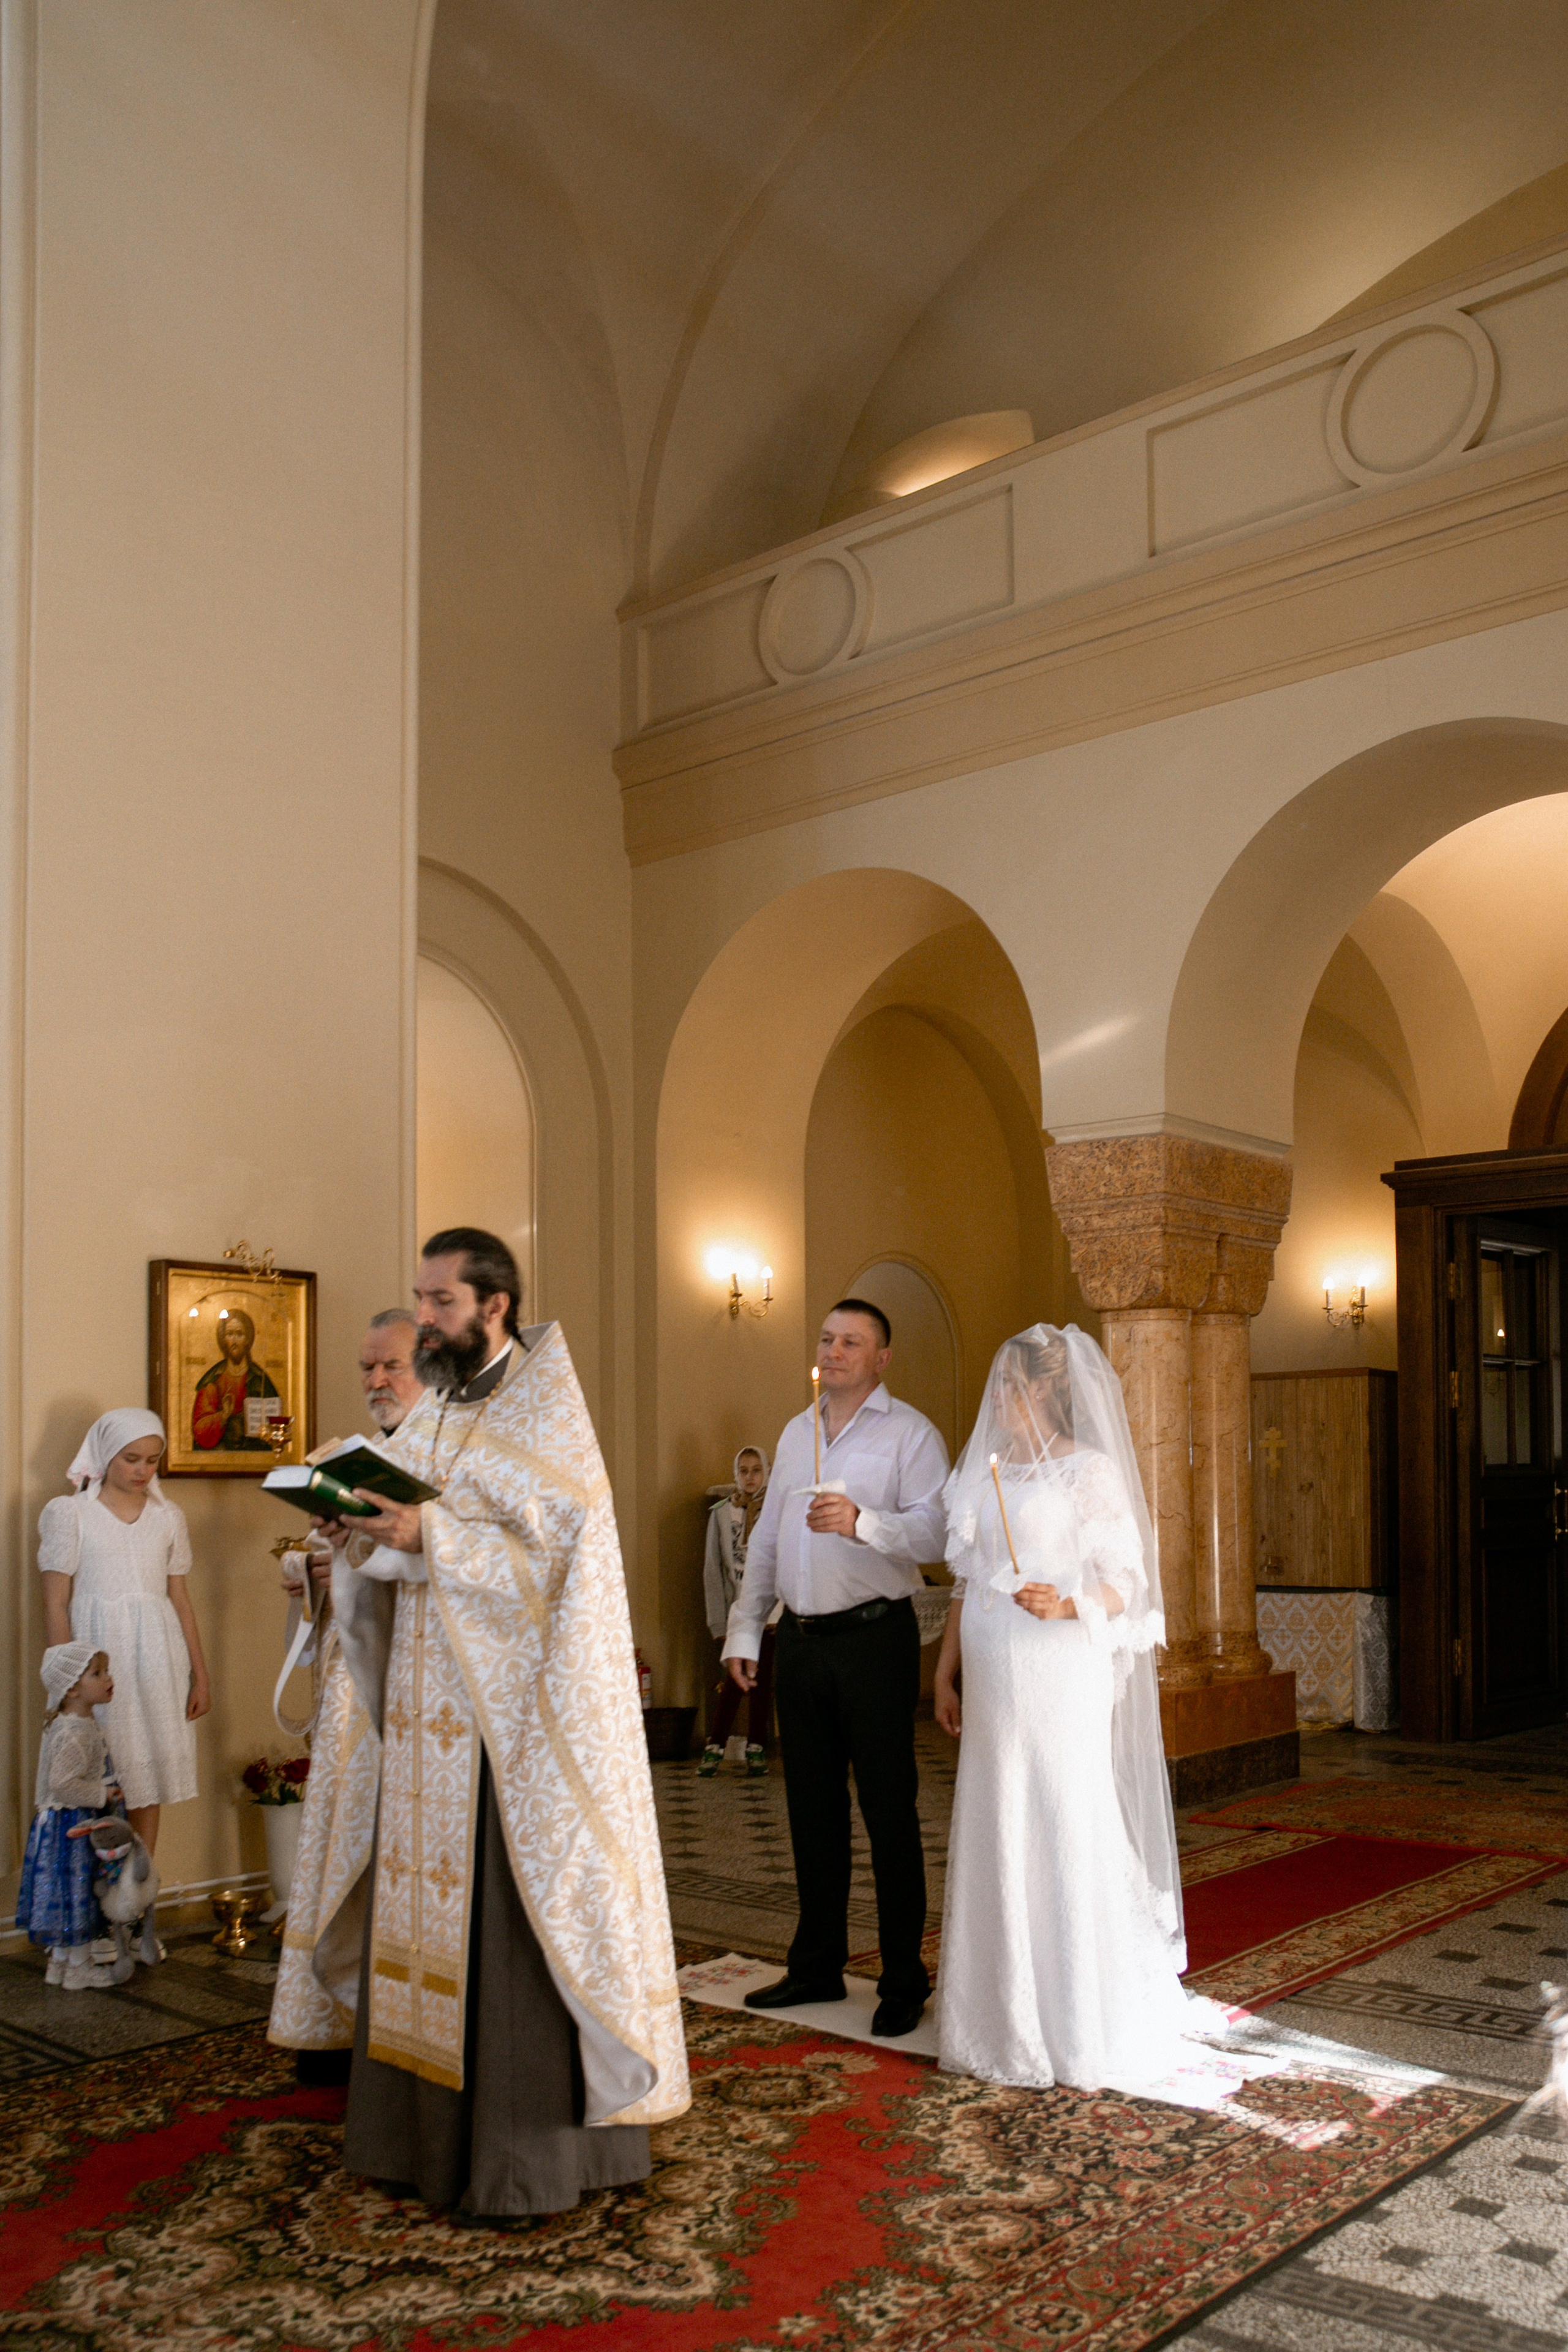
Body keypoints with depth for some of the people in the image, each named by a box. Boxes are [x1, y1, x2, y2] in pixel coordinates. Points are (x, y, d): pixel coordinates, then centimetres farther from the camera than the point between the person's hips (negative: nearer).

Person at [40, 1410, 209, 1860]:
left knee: (148, 1784, 6)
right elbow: (55, 1606, -4)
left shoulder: (169, 1517, 9)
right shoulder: (68, 1513, -1)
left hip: (157, 1657, 3)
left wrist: (200, 1677, 10)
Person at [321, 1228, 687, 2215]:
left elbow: (557, 1552, -16)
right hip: (434, 1703, 7)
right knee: (432, 1905, 10)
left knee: (515, 1917, -3)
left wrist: (429, 1534, -22)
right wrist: (365, 1522, -3)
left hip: (512, 1708, -7)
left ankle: (534, 2150, 6)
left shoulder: (546, 1409, -8)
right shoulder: (435, 1412, 14)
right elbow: (407, 1553, 17)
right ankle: (433, 2123, 21)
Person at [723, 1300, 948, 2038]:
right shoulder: (796, 1433, 17)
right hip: (801, 1641, 6)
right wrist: (744, 1629, 16)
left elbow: (933, 1532, -16)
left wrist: (861, 1521, -31)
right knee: (812, 1806, 13)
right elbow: (766, 1539, 20)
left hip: (874, 1638, -6)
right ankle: (817, 1965, 25)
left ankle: (903, 1982, 9)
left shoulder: (909, 1433, -3)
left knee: (888, 1809, -1)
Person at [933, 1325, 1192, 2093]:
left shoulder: (1089, 1471, -5)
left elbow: (1128, 1583, -7)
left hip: (1062, 1683, -6)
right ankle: (1006, 2022, 18)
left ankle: (1086, 2032, 8)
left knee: (1071, 1836, -3)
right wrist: (946, 1675, 14)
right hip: (995, 1685, 6)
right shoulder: (982, 1469, 13)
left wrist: (1066, 1606, -24)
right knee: (996, 1842, 8)